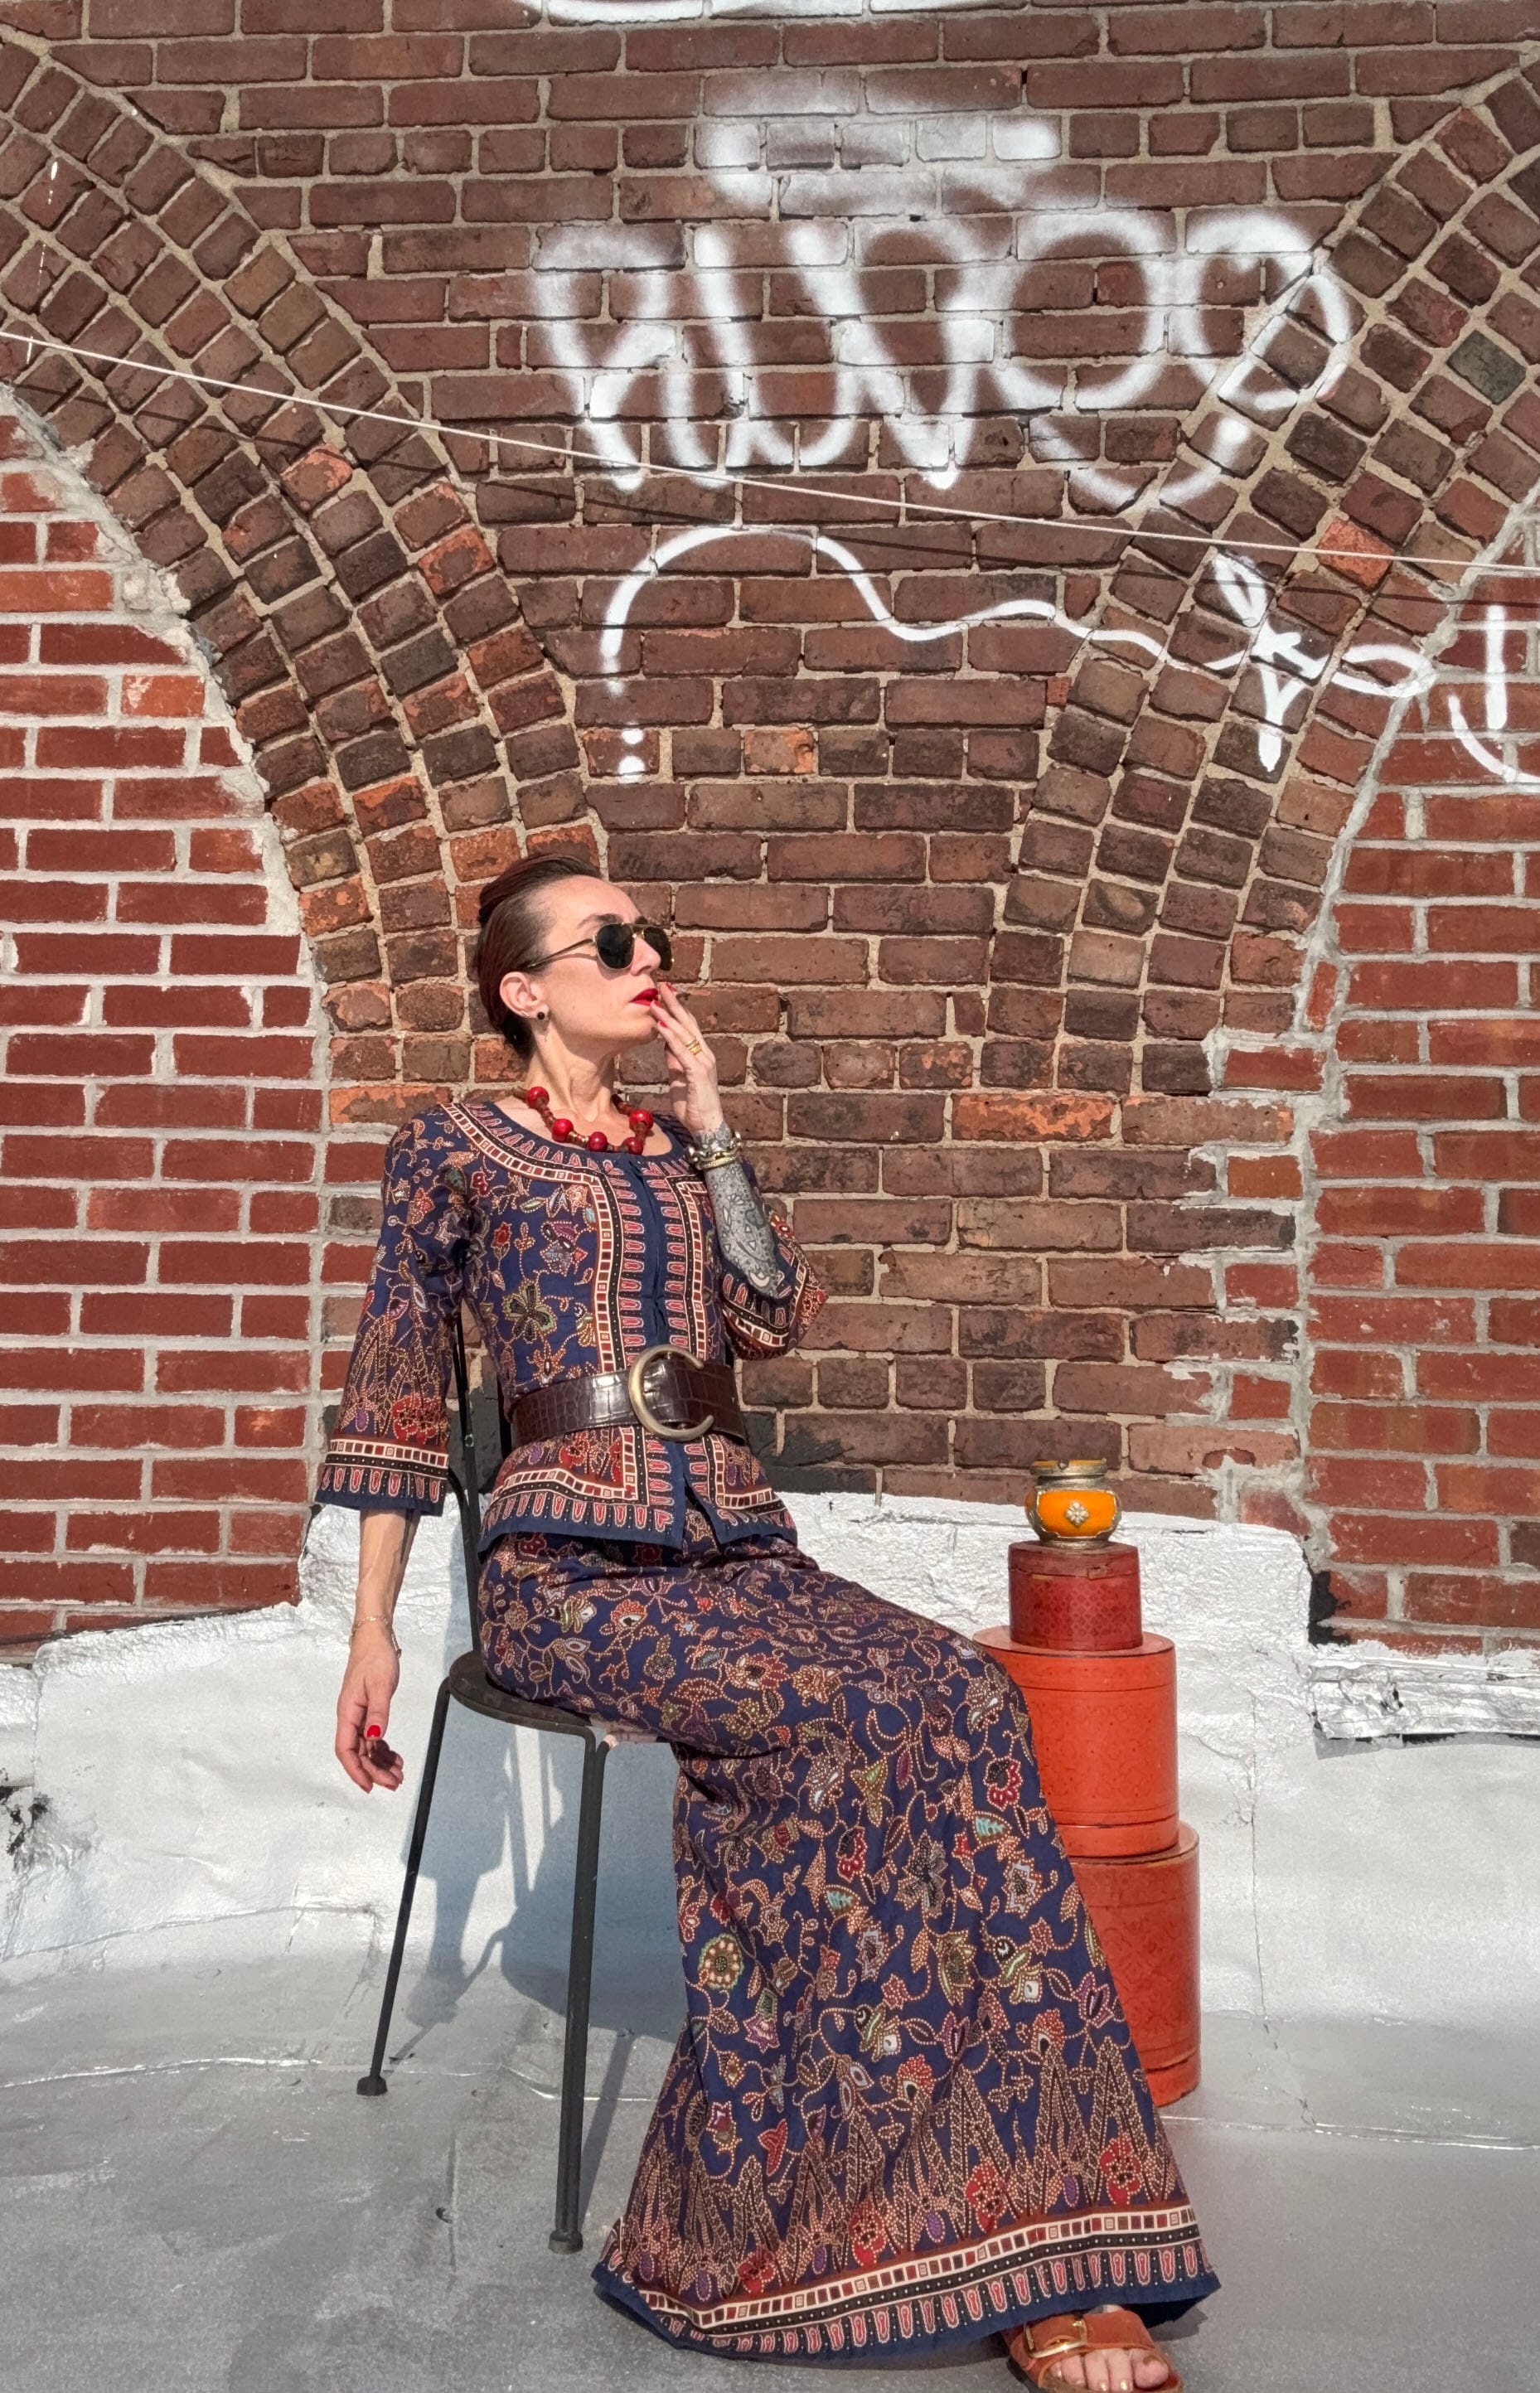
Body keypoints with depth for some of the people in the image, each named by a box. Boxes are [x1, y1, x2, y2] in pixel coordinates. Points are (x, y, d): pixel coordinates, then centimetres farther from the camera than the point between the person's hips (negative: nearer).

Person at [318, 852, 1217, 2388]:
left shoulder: (681, 1151, 20)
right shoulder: (457, 1149, 6)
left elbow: (777, 1315, 5)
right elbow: (396, 1396, 6)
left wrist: (708, 1120, 2)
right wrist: (371, 1632, 2)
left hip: (738, 1554, 5)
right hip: (571, 1571, -4)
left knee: (961, 1698, -24)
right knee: (844, 1711, -31)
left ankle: (1012, 2245, -19)